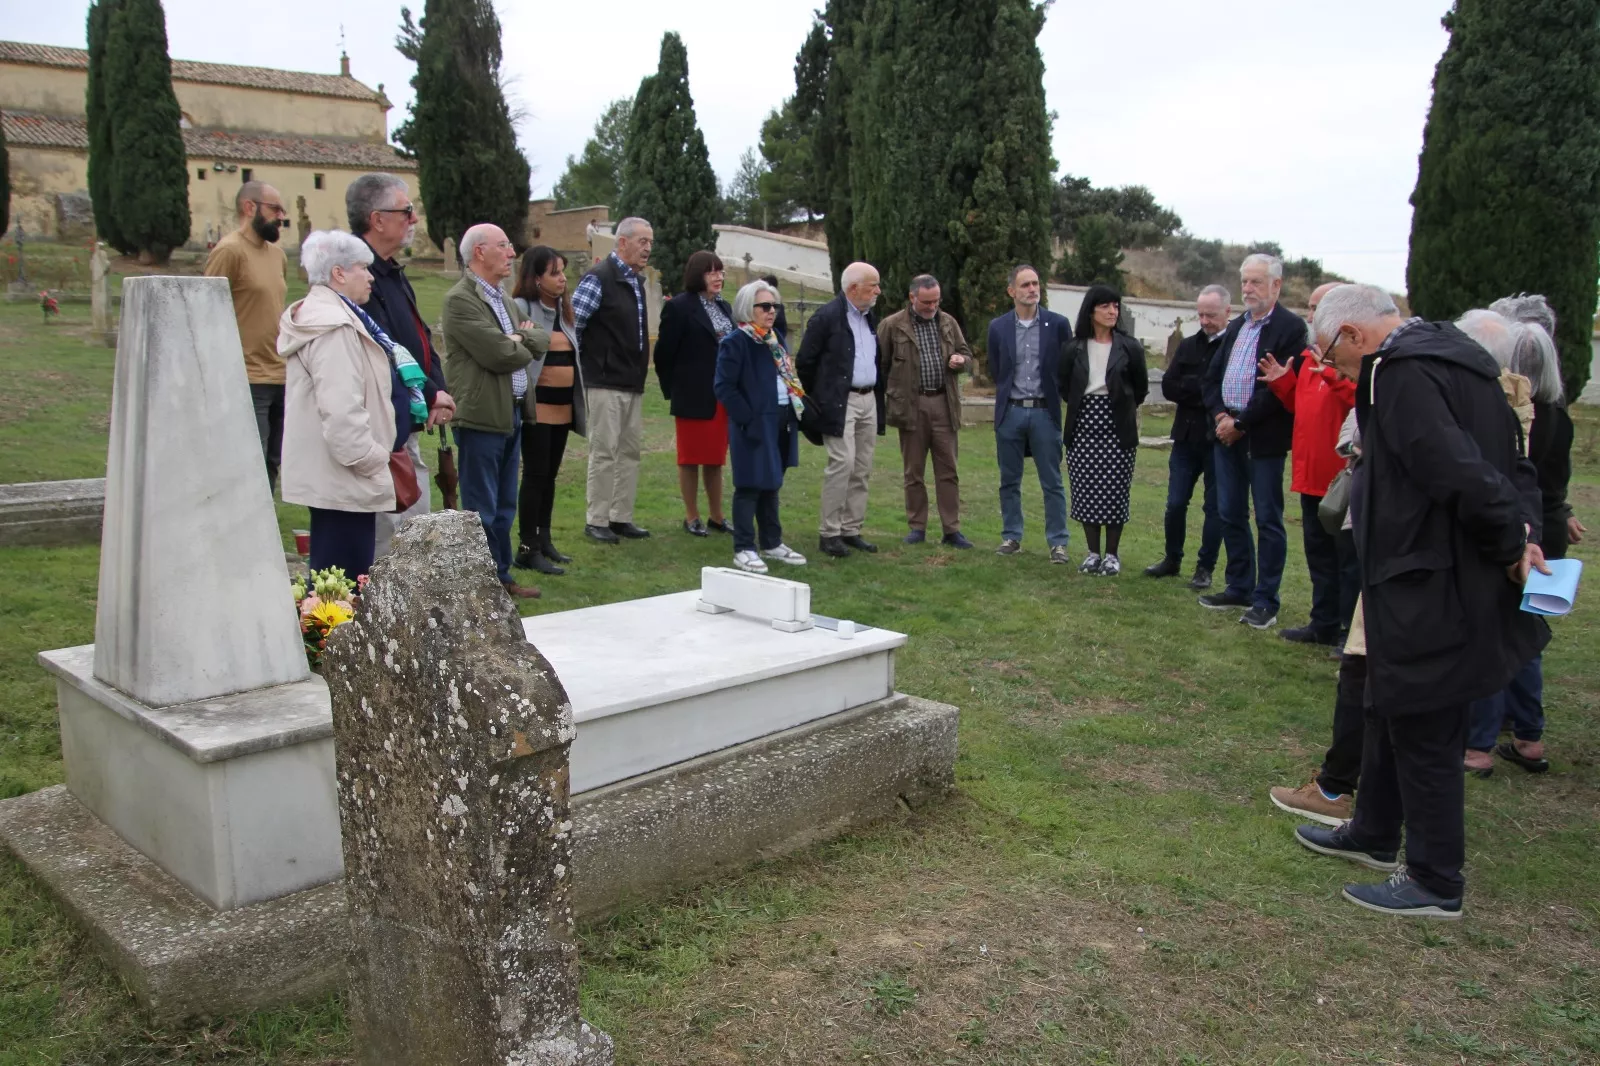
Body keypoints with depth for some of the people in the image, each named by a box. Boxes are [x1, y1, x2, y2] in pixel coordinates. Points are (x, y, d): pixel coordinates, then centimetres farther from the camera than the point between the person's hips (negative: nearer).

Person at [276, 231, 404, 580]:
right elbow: (341, 411, -26)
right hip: (343, 478, -11)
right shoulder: (334, 328, -18)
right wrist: (372, 460, -17)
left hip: (328, 474, 11)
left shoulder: (319, 314, 18)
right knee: (345, 579, -7)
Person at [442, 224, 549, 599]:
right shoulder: (460, 299, -12)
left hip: (511, 414, 9)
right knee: (482, 509, -1)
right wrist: (524, 345, 1)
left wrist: (518, 338, -7)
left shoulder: (502, 298, 18)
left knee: (504, 506, 16)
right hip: (481, 417, -9)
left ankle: (501, 577, 26)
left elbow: (542, 340, 13)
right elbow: (498, 353, -20)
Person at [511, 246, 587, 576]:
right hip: (538, 406, -7)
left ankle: (544, 540, 23)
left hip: (563, 406, 7)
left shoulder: (564, 309, 14)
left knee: (550, 474, 13)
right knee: (535, 475, -4)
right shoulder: (520, 308, -10)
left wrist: (578, 403, 17)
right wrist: (522, 400, -21)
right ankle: (527, 549, 3)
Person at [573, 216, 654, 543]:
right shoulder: (599, 279, -12)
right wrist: (586, 364, -7)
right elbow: (572, 325, -14)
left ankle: (621, 518, 17)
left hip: (633, 384, 8)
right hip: (606, 383, -8)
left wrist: (641, 368, 17)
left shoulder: (637, 280, 14)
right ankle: (596, 521, 5)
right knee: (604, 452, -4)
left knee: (630, 451, 10)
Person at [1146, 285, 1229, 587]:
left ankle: (1205, 568, 17)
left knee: (1214, 507, 7)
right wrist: (1207, 391, -12)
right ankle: (1172, 559, 25)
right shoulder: (1188, 345, 10)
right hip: (1186, 438, 5)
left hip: (1219, 441, -5)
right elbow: (1168, 387, -1)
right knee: (1175, 504, 9)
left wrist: (1191, 388, -15)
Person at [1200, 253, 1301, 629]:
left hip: (1263, 438, -7)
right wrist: (1219, 415, -3)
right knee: (1231, 514, 13)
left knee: (1268, 520, 0)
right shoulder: (1236, 326, 15)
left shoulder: (1290, 327, -9)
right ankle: (1239, 589, 26)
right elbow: (1213, 374, 14)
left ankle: (1265, 602, 6)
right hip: (1227, 432, 8)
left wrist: (1240, 423, -15)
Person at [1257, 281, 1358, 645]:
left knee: (1349, 557, -1)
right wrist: (1282, 382, 7)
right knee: (1319, 552, 17)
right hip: (1314, 473, 9)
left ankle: (1352, 631, 8)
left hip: (1346, 477, -9)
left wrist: (1336, 377, -32)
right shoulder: (1312, 355, 15)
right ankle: (1325, 623, 28)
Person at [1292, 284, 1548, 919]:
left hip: (1428, 594, -10)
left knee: (1423, 732, 3)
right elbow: (1513, 464, 14)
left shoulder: (1400, 374, -20)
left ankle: (1435, 884, 18)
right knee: (1390, 711, 23)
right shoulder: (1453, 356, 12)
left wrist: (1511, 544, -15)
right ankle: (1374, 835, 40)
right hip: (1456, 582, 10)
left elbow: (1459, 475, -29)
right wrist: (1523, 530, 1)